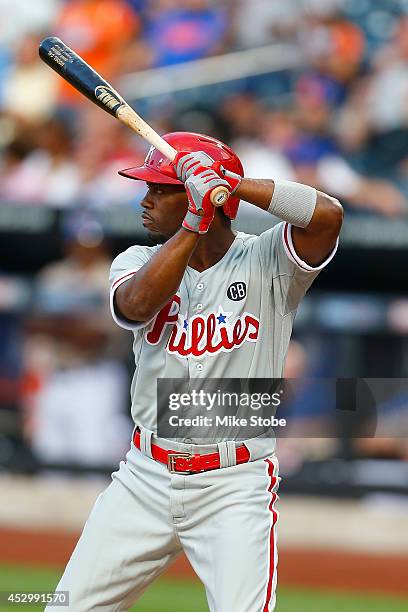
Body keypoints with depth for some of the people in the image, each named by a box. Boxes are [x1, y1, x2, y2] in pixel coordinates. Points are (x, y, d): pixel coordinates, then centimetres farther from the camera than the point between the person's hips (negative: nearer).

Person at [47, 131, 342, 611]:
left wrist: (230, 183, -21)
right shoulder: (138, 262, 5)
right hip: (145, 478, 4)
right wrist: (195, 222, -25)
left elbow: (328, 216, -24)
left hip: (235, 487, -4)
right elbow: (137, 305, -18)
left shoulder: (265, 263, -5)